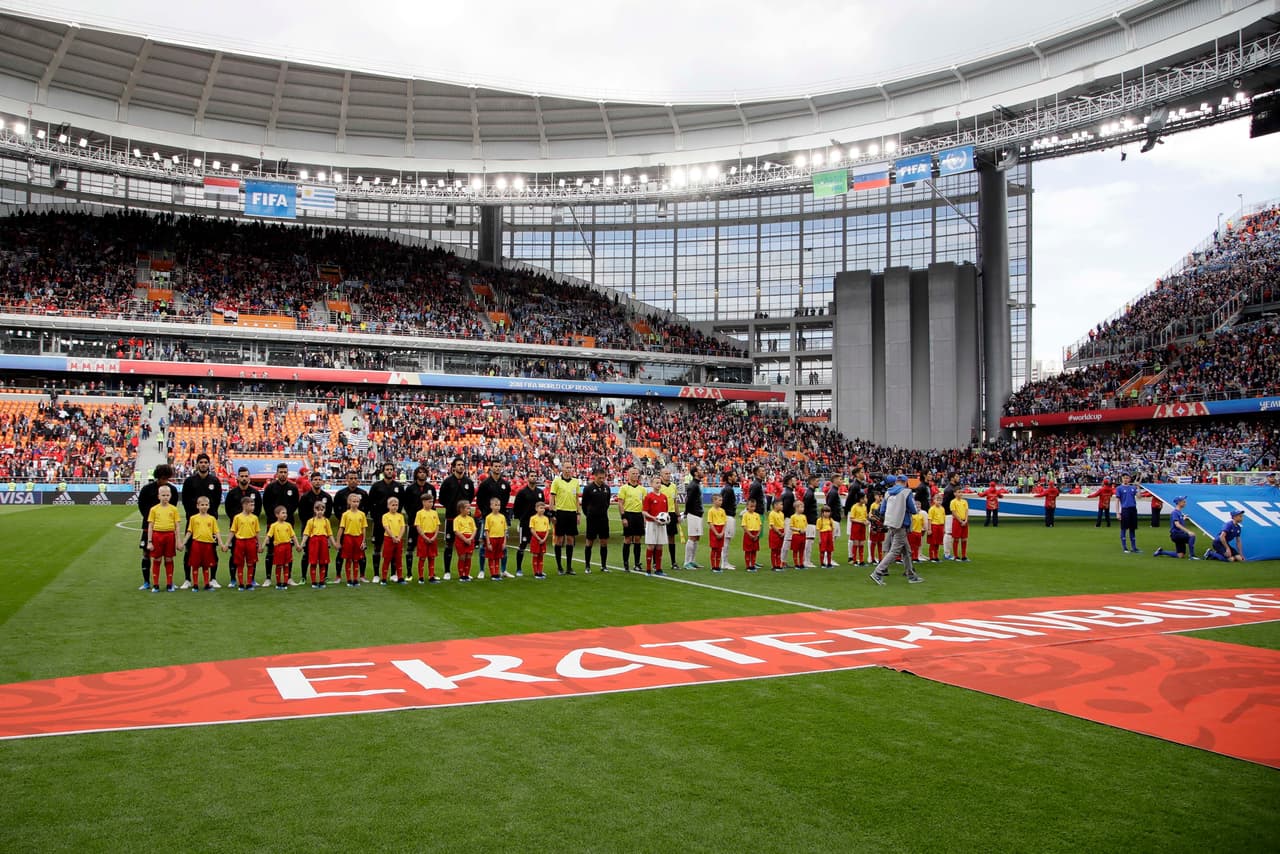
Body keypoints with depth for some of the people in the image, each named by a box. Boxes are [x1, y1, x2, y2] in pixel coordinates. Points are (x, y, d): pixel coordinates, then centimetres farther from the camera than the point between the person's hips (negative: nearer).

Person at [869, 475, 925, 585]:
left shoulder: (888, 492, 8)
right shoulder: (907, 492, -7)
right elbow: (914, 510, -5)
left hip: (890, 525, 7)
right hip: (900, 526, -7)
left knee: (905, 551, 16)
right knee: (894, 551, -6)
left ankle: (911, 576, 21)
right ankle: (877, 573, -13)